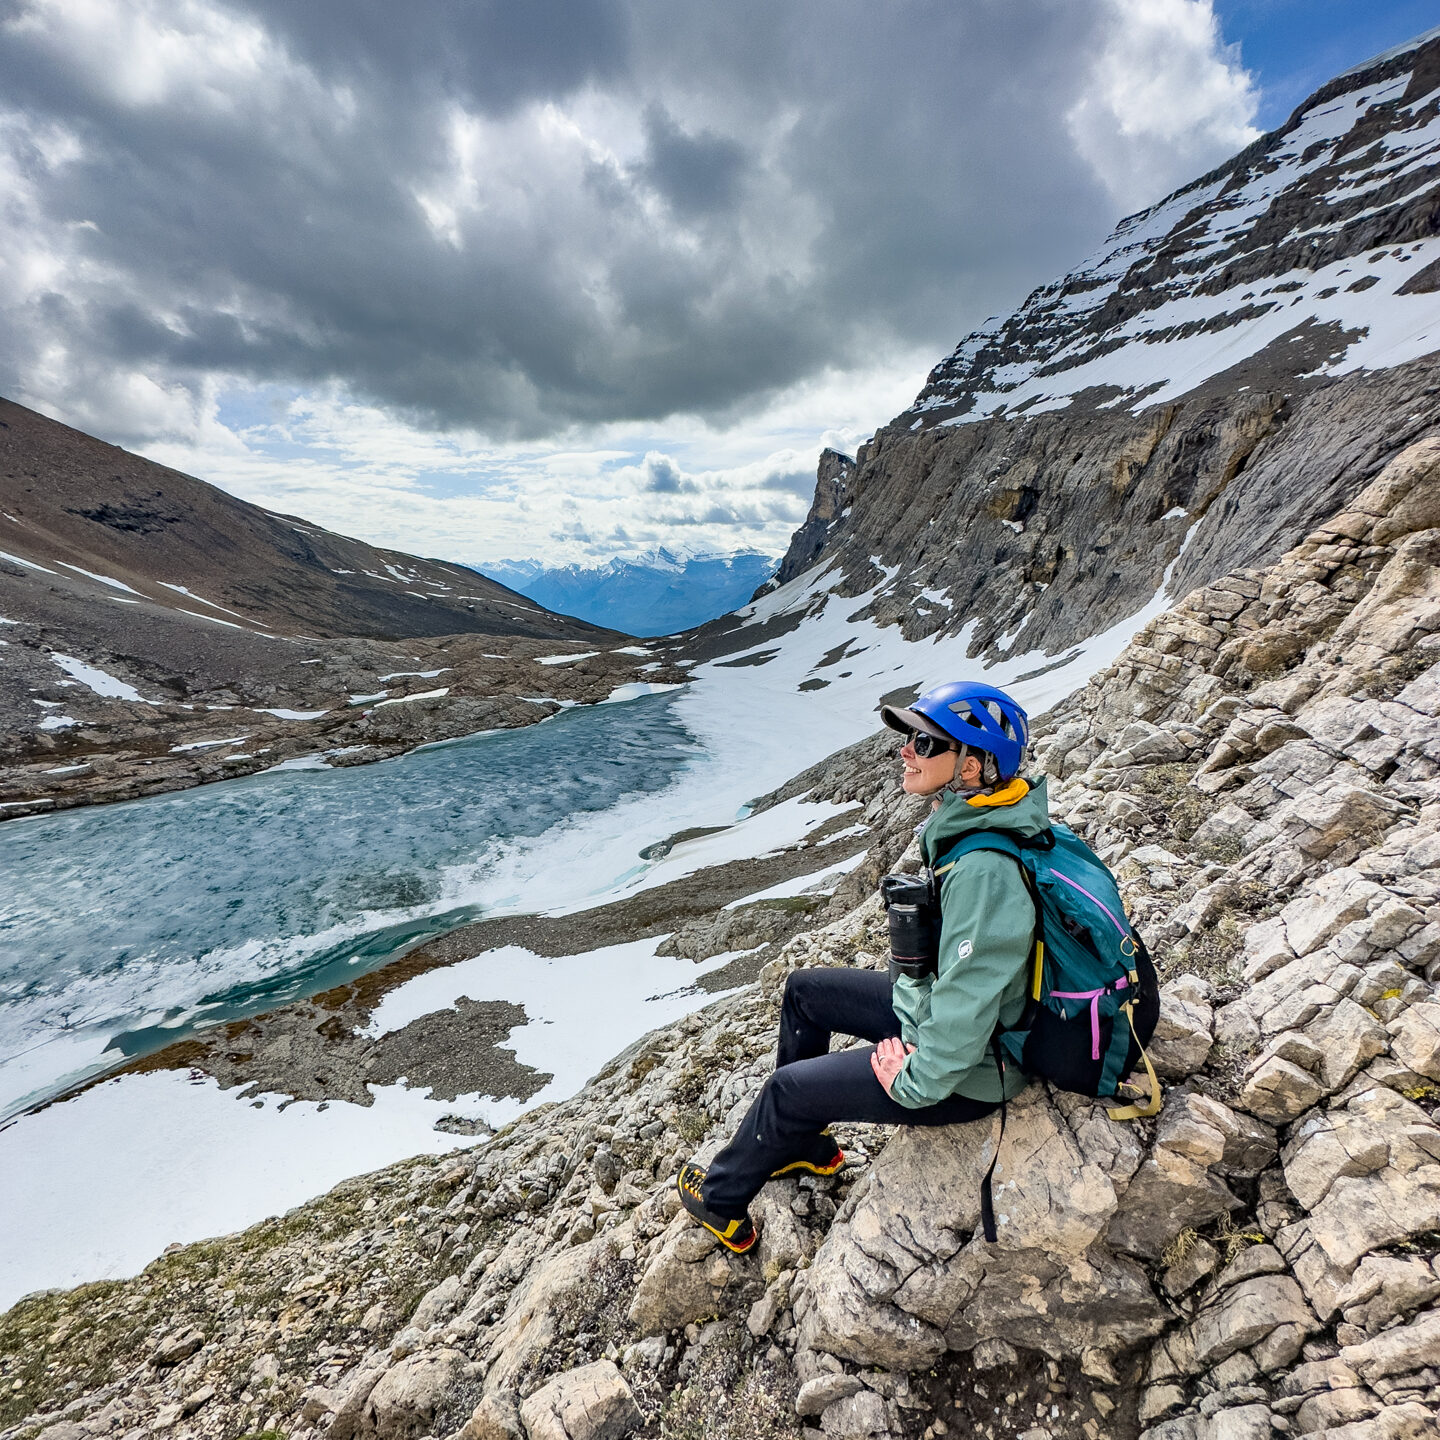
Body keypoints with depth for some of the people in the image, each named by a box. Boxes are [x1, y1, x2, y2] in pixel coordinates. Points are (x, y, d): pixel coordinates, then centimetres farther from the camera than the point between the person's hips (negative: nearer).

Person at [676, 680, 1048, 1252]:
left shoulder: (983, 869, -36)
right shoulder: (967, 825, -6)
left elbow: (966, 1017, -33)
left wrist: (912, 1081, -18)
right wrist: (911, 987, 9)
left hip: (967, 1072, -9)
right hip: (935, 1007, 9)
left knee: (790, 1088, 1)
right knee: (803, 989, 14)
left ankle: (722, 1200, 31)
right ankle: (798, 1141, 35)